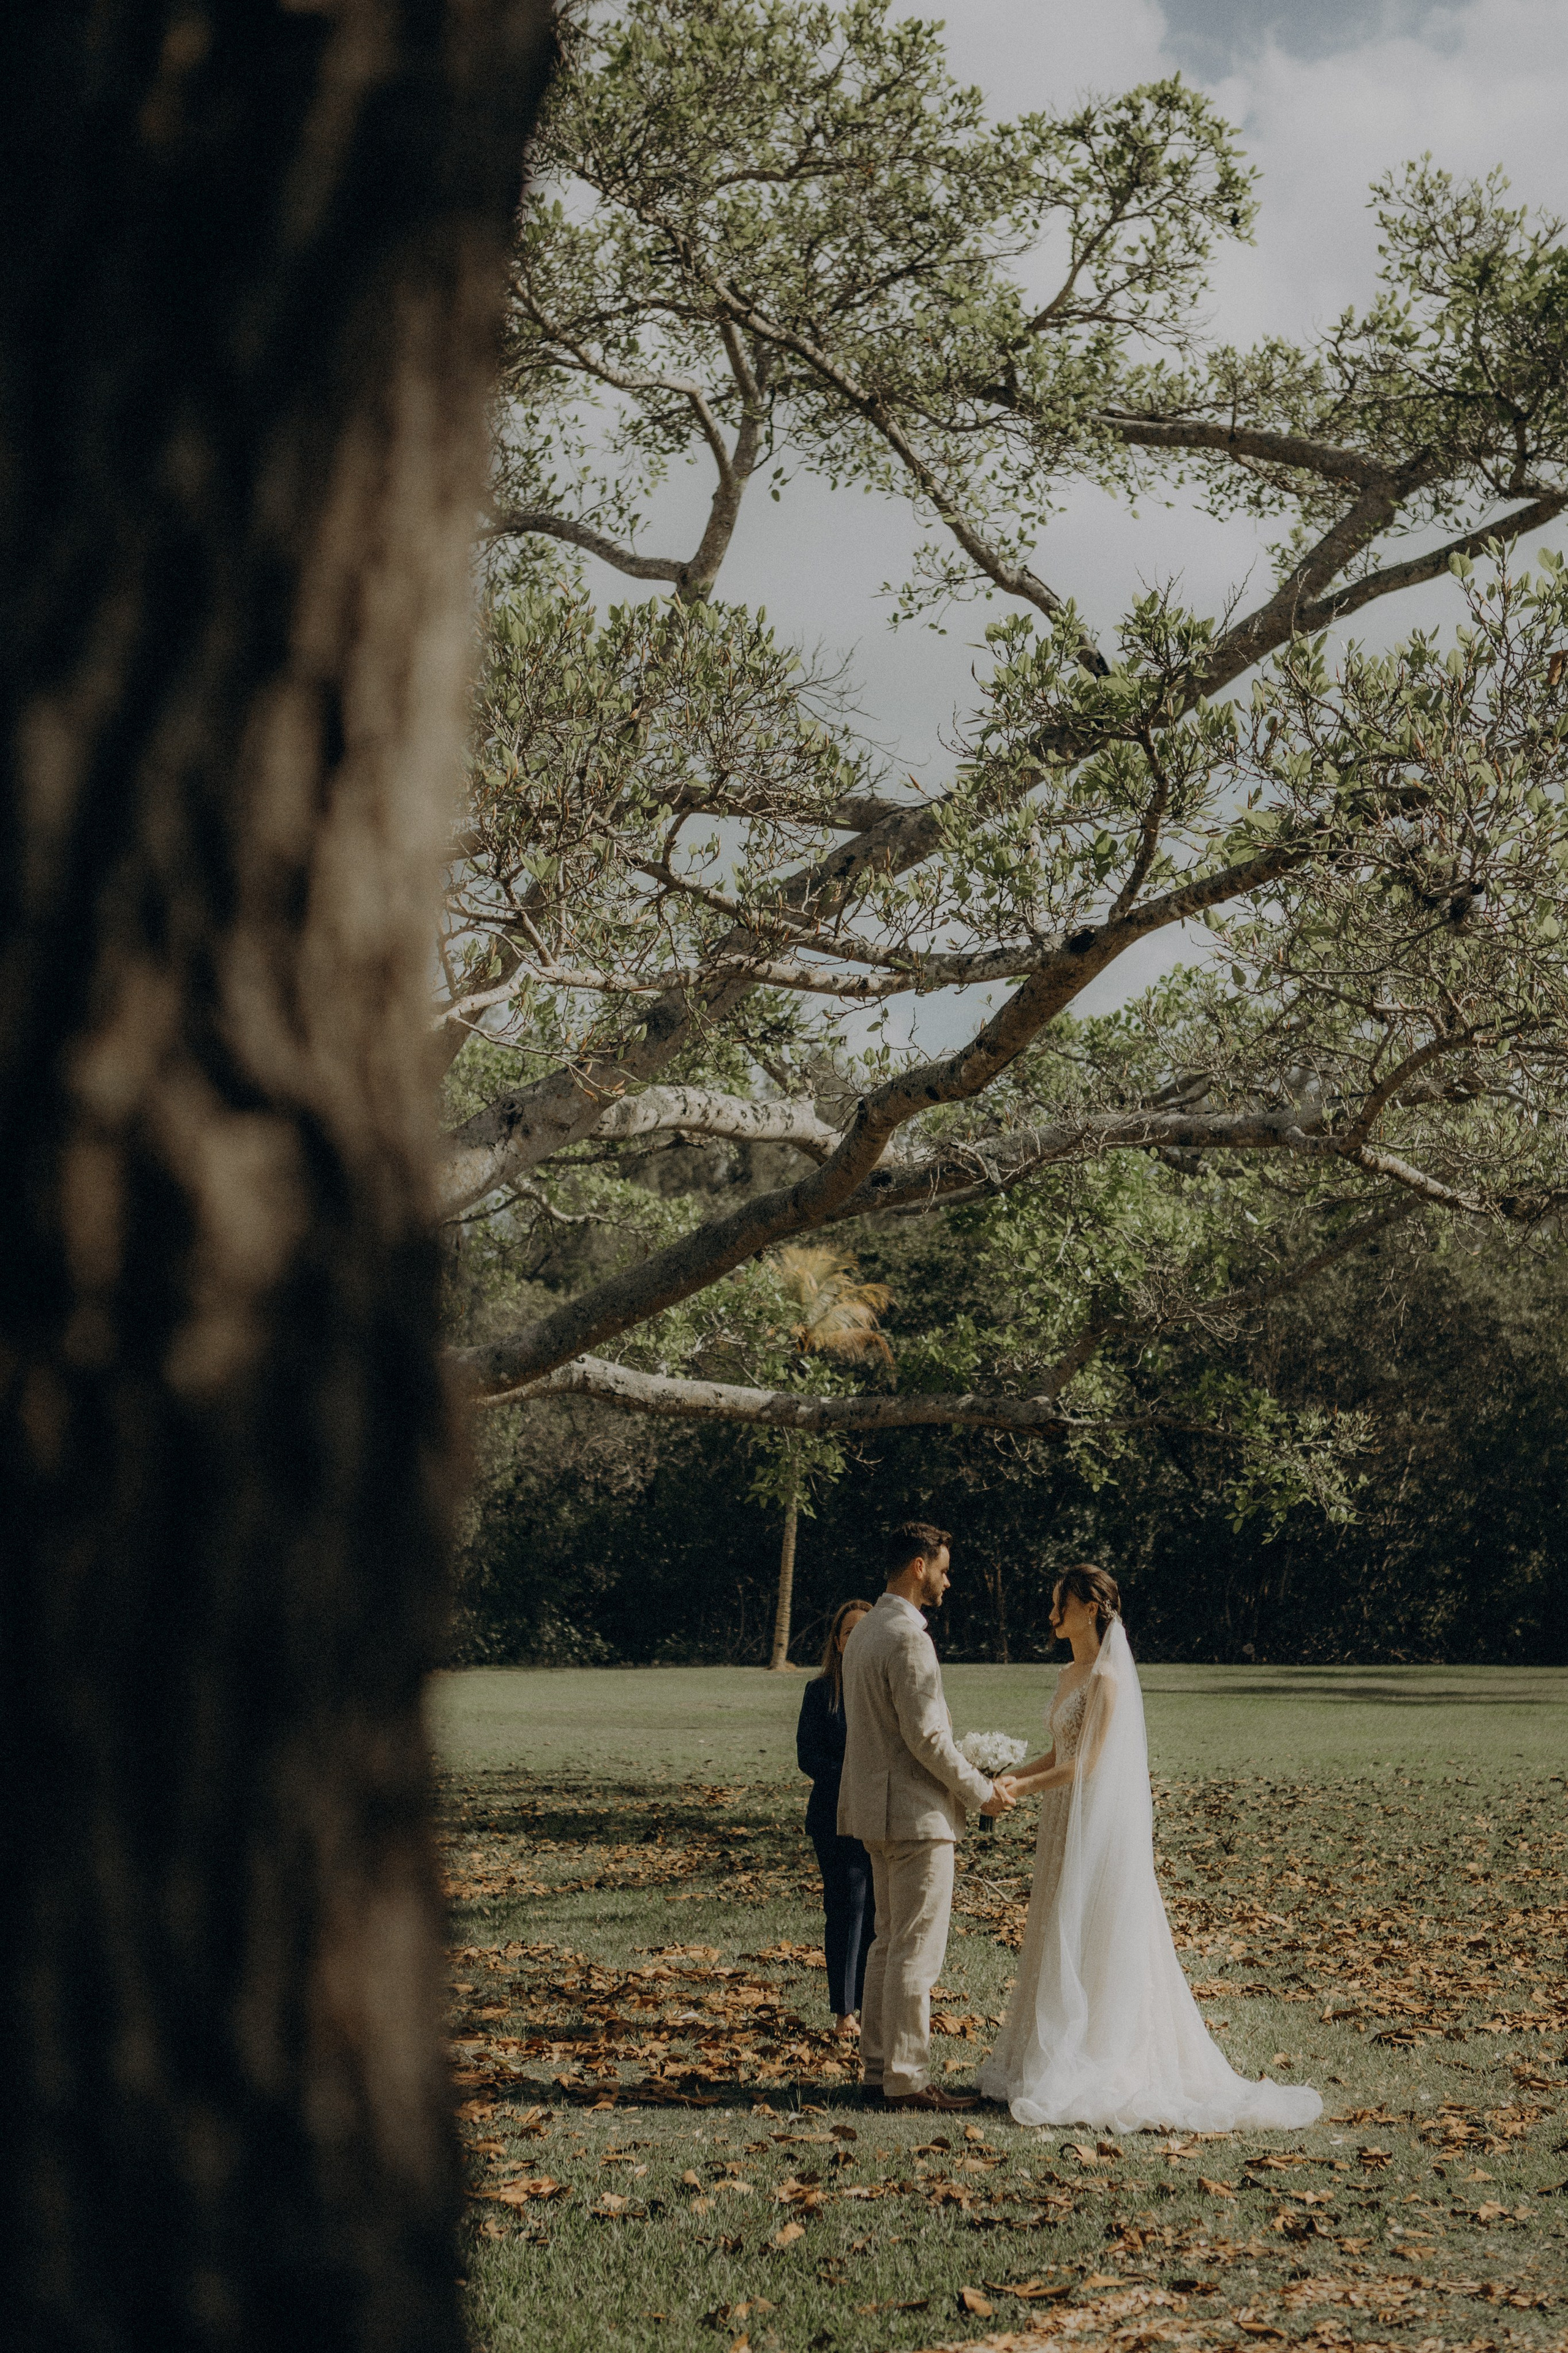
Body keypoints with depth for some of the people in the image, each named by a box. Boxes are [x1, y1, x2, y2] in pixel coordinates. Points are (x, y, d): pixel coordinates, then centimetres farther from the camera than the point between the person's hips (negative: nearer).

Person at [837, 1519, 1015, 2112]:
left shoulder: (864, 1632, 14)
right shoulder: (907, 1638, -18)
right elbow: (925, 1736, -21)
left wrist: (963, 1776, 18)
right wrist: (979, 1790, -9)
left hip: (879, 1810, 10)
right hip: (915, 1814, -10)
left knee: (890, 1940, 15)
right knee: (917, 1949, -5)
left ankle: (876, 2069, 19)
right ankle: (906, 2079, -1)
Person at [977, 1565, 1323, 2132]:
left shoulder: (1107, 1678, -16)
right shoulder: (1069, 1675, 12)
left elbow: (1087, 1764, -19)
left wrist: (1024, 1788, -17)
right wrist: (1011, 1777, 2)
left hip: (1102, 1828, -9)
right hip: (1067, 1827, 9)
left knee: (1090, 1949, -4)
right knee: (1060, 1946, 12)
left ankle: (1084, 2072, 2)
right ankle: (1052, 2062, 18)